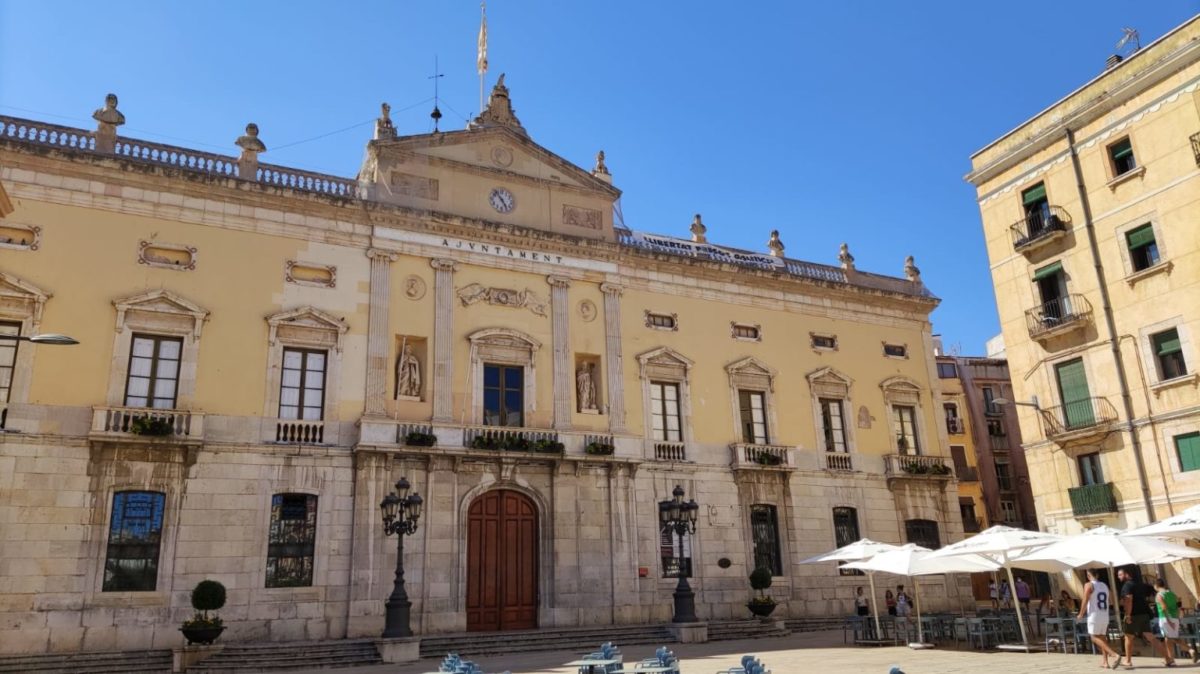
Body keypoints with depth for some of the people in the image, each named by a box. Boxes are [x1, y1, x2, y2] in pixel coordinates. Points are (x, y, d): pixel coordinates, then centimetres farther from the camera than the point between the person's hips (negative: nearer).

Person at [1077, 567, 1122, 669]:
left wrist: (1081, 615, -1)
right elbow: (1108, 600, 17)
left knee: (1095, 637, -4)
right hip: (1105, 616, 7)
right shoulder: (1105, 585, 13)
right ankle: (1104, 661, 14)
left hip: (1094, 616, -7)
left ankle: (1115, 655, -19)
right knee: (1102, 638, 16)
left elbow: (1085, 601, -11)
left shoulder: (1089, 585, -7)